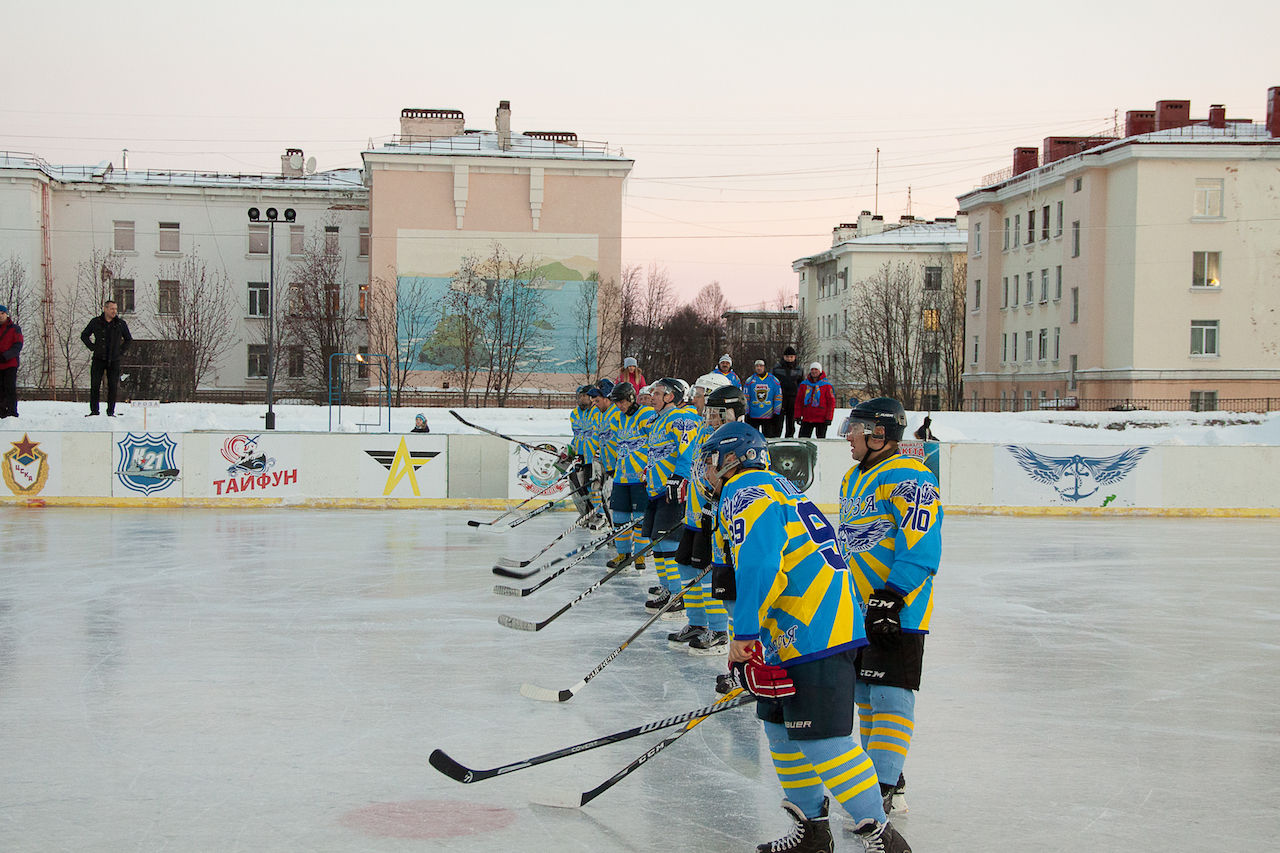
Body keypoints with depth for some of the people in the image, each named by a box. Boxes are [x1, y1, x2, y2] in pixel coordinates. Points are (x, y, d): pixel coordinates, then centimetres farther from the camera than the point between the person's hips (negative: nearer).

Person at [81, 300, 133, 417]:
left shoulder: (121, 323, 4)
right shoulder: (95, 322, 2)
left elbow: (129, 339, 17)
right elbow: (84, 335, 14)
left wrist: (121, 350, 6)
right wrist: (93, 348, 3)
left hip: (114, 361, 0)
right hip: (98, 360, 0)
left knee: (113, 386, 0)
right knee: (95, 386, -2)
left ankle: (111, 411, 8)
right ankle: (94, 410, 5)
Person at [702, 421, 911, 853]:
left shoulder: (745, 496, -8)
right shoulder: (775, 487, 25)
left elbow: (759, 564, -23)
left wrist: (744, 634, -20)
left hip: (813, 636, -11)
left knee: (821, 738, -11)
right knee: (781, 728, 16)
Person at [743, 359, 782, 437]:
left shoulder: (774, 380, 4)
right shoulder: (750, 380, 4)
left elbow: (778, 398, 5)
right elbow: (745, 398, 5)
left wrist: (776, 413, 0)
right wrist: (746, 414, -1)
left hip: (769, 416, 0)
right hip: (753, 416, 0)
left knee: (768, 438, 2)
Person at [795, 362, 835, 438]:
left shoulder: (826, 385, -1)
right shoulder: (804, 384, 7)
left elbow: (831, 403, -2)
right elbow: (798, 401, 10)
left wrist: (828, 418, -8)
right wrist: (798, 416, 3)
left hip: (821, 420, -2)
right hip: (806, 419, 2)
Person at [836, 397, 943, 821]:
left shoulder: (909, 477, -14)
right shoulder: (854, 479, 17)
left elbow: (921, 547, -21)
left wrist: (891, 596, -26)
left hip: (897, 610, -9)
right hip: (858, 607, 10)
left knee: (890, 692, -10)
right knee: (866, 692, 14)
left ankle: (886, 787, -9)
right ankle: (877, 768, 26)